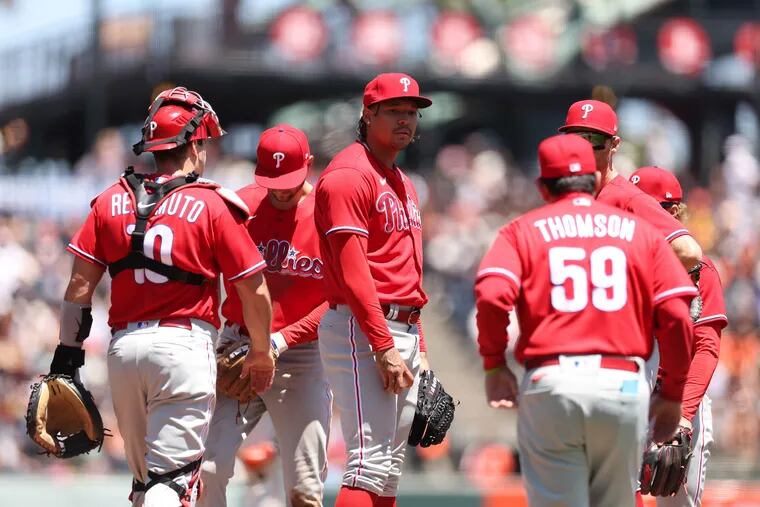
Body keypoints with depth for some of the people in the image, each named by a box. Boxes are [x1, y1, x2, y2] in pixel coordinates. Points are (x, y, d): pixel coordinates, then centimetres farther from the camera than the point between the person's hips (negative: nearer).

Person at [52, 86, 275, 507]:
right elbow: (254, 290, -1)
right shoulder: (213, 205, -3)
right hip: (184, 343, -5)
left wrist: (68, 349, 11)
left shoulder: (112, 200, 8)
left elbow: (81, 284, 5)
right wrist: (261, 353, 13)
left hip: (123, 346, 5)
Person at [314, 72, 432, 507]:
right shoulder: (350, 174, -9)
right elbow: (352, 271, -18)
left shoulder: (404, 185, 21)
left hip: (402, 332, 10)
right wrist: (384, 347, -22)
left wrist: (418, 350, 18)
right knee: (370, 459, -18)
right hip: (362, 328, -10)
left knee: (390, 468, 9)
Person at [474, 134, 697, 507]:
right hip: (623, 382, 1)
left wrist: (493, 364, 3)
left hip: (549, 381, -1)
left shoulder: (522, 230, 9)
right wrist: (673, 393, 10)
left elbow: (492, 294, -9)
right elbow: (676, 315, 2)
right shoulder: (640, 231, 13)